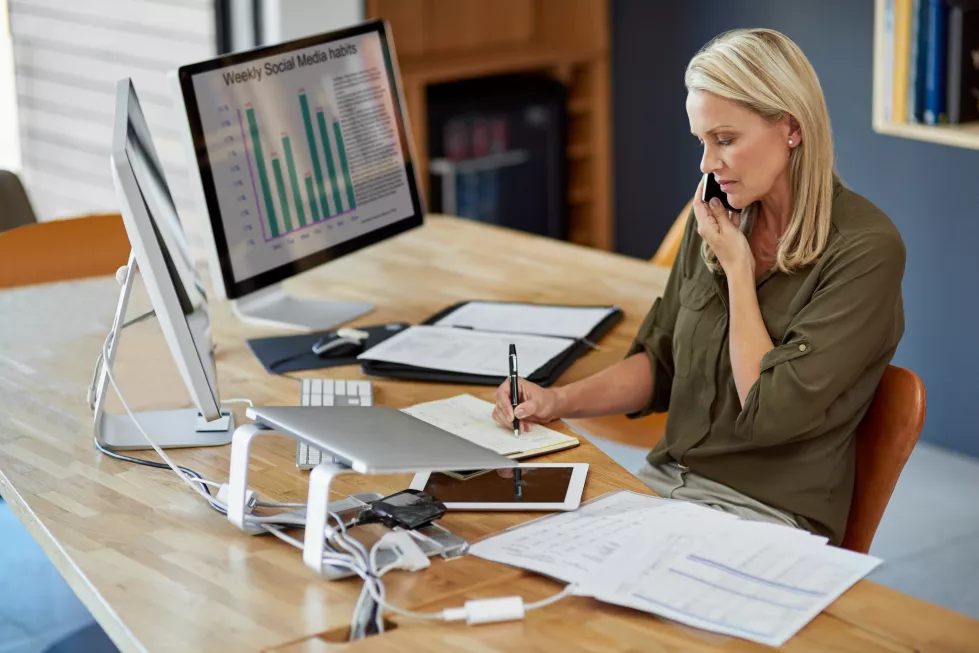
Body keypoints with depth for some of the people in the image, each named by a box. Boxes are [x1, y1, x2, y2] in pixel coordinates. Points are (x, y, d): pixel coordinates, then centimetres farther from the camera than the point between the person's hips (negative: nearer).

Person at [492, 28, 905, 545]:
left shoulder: (865, 250, -15)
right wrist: (559, 401, -1)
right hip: (669, 482, 6)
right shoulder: (715, 220, 6)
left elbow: (771, 412, -18)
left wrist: (737, 268, -11)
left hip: (771, 516, -6)